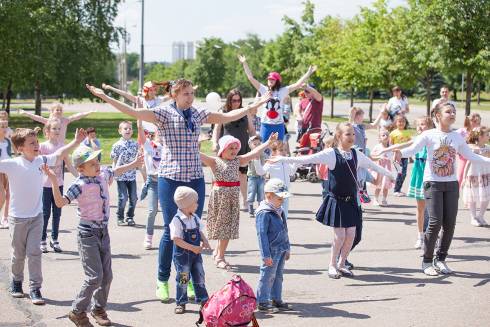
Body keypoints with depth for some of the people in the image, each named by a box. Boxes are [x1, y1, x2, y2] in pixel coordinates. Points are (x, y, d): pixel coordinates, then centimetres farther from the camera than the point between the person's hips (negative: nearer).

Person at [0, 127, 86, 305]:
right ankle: (16, 282, 33)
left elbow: (59, 154, 10)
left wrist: (76, 141, 8)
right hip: (17, 217, -2)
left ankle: (35, 288, 2)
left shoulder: (41, 161, -1)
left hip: (36, 216, 2)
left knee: (34, 253, -2)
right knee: (18, 254, 12)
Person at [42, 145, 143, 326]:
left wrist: (134, 163, 39)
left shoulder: (103, 174, 3)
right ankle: (77, 311, 5)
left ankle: (98, 308, 28)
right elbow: (61, 202, -29)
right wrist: (54, 180, -40)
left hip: (103, 231, 7)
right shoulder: (80, 184, -19)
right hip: (88, 234, -7)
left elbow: (115, 171, 27)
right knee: (95, 276, -11)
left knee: (107, 275, 10)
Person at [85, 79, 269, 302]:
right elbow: (134, 112, -14)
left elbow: (227, 117, 22)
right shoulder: (164, 113, -4)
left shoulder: (198, 114, 11)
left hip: (195, 179, 4)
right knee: (171, 230, -2)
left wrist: (256, 105, 26)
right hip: (170, 178, -4)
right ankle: (162, 281, 11)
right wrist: (105, 97, -23)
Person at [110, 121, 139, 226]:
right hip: (121, 176, -3)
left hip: (132, 175, 3)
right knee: (123, 198, -5)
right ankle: (120, 218, 10)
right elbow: (114, 161, 2)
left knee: (133, 198, 3)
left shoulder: (135, 144, 6)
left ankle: (130, 217, 19)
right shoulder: (117, 145, -3)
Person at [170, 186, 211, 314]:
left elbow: (200, 231, 15)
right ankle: (181, 303, 15)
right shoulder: (177, 220, -19)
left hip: (196, 253, 7)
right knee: (183, 278, 3)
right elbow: (176, 240, -22)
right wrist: (192, 248, -25)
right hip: (182, 255, -7)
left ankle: (203, 299, 24)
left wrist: (204, 241, -5)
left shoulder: (195, 218, 4)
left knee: (199, 277, 12)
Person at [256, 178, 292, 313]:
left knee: (278, 275, 15)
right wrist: (266, 255, -21)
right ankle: (262, 303, 4)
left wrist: (287, 248, 24)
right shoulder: (264, 213, -17)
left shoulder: (279, 211, 12)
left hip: (281, 250, 9)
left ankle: (276, 300, 25)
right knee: (267, 276, -3)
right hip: (271, 251, -9)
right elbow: (262, 235, -19)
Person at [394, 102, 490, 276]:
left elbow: (470, 155, 18)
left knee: (449, 224, 1)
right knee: (435, 222, -12)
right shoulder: (429, 135, -6)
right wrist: (400, 152, -40)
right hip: (433, 183, -4)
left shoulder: (457, 137, 7)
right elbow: (413, 149, -20)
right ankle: (427, 261, 3)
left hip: (451, 184, 5)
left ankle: (440, 259, 18)